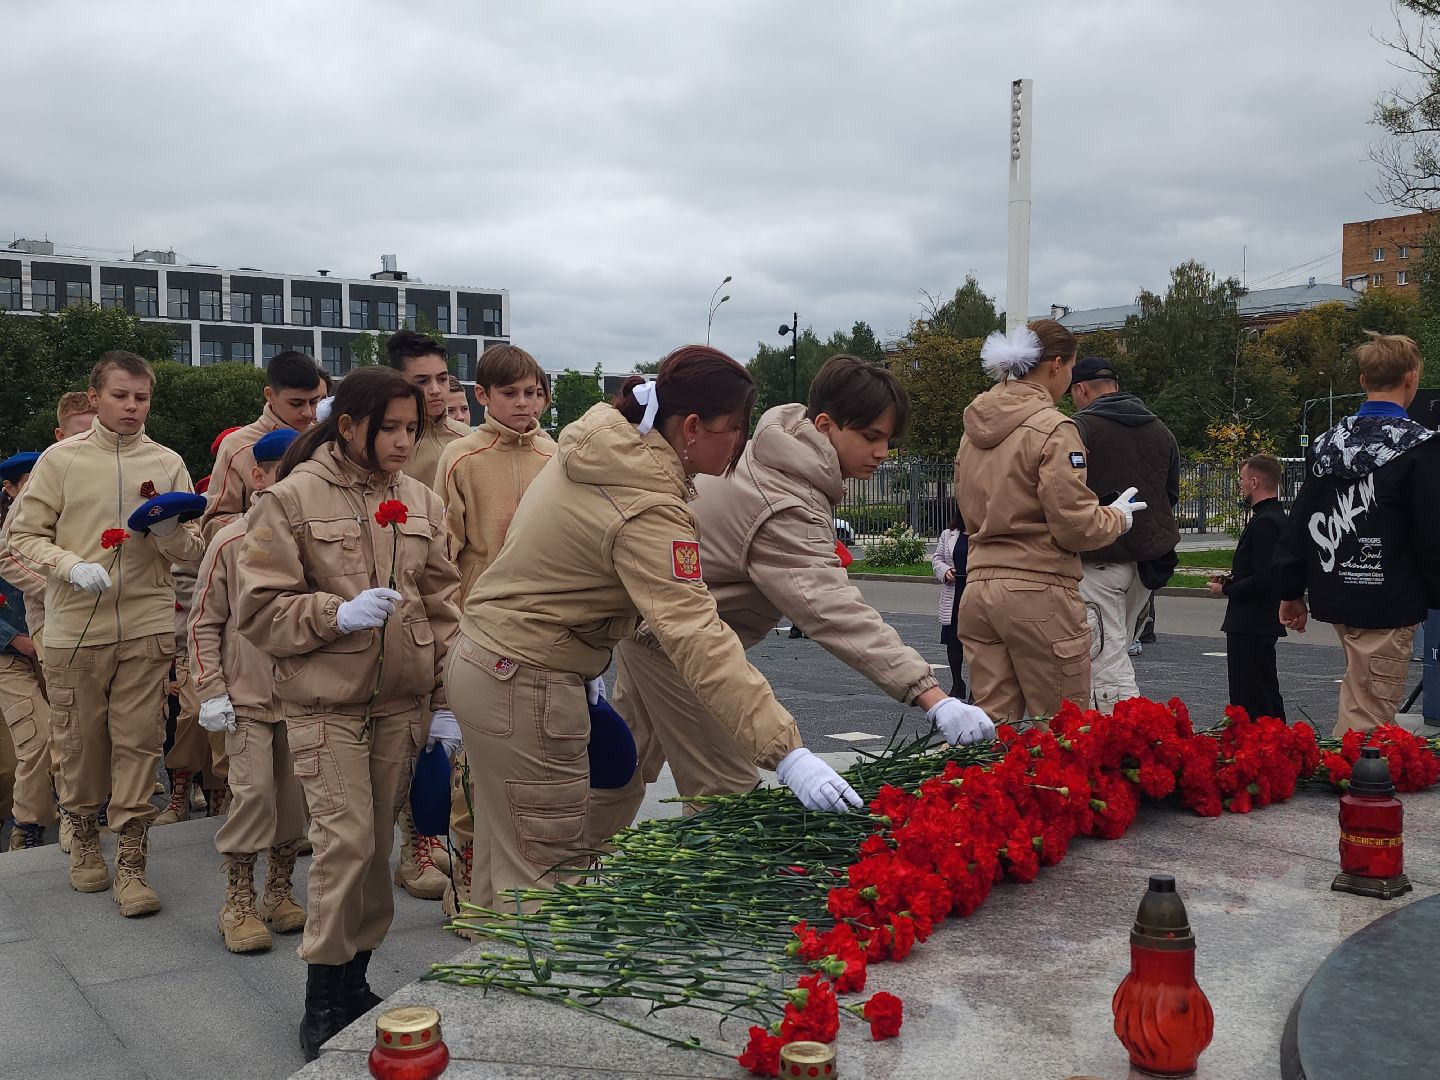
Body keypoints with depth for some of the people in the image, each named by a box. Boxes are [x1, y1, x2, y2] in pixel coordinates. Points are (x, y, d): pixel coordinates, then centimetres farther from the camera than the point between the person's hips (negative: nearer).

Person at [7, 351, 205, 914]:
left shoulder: (168, 463, 7)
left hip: (147, 625, 1)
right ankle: (84, 835, 33)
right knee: (80, 740, 9)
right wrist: (71, 565, -16)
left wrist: (169, 531, -13)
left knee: (139, 743, 0)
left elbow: (192, 550, 9)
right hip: (75, 626, 0)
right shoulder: (61, 458, 2)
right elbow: (24, 535, 1)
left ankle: (130, 862, 9)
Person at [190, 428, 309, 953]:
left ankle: (279, 892, 24)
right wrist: (211, 692, -4)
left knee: (295, 794, 7)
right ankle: (238, 902, 6)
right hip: (248, 694, -3)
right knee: (253, 789, -10)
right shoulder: (231, 541, -4)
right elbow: (205, 622, 1)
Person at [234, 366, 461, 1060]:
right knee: (346, 838, -8)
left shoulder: (422, 503, 7)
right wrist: (338, 614, -22)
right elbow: (259, 610, -7)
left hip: (401, 702, 4)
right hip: (325, 701, -4)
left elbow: (441, 606, 11)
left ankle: (355, 975, 26)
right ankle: (323, 998, 9)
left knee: (377, 840, 10)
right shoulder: (291, 499, -6)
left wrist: (445, 702, 7)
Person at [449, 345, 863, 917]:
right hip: (527, 688, -10)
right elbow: (699, 640, -33)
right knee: (545, 874, -1)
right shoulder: (648, 511, -25)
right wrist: (788, 752, -34)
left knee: (505, 847, 22)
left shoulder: (602, 439, 3)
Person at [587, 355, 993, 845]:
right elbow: (838, 612, -42)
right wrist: (933, 696, -47)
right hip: (678, 643, -10)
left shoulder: (770, 446, -3)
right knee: (726, 787, -7)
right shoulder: (787, 514, -33)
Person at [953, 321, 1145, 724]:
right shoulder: (1053, 429, -10)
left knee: (991, 724, 9)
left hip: (978, 586, 7)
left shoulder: (974, 428, 13)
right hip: (1038, 591, -7)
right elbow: (1076, 526, -13)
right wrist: (1118, 517, 6)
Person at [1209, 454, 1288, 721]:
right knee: (1268, 696, 19)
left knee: (1248, 701, -7)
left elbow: (1264, 578, -25)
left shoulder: (1264, 523, -18)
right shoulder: (1275, 517, 14)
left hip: (1251, 626, -11)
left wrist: (1226, 590, -12)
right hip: (1264, 622, 11)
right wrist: (1232, 579, 11)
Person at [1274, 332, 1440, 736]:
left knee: (1356, 704, 22)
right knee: (1366, 722, -3)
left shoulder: (1329, 442, 8)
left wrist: (1291, 591, 17)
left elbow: (1301, 520, 11)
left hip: (1335, 596, 7)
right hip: (1387, 604, -7)